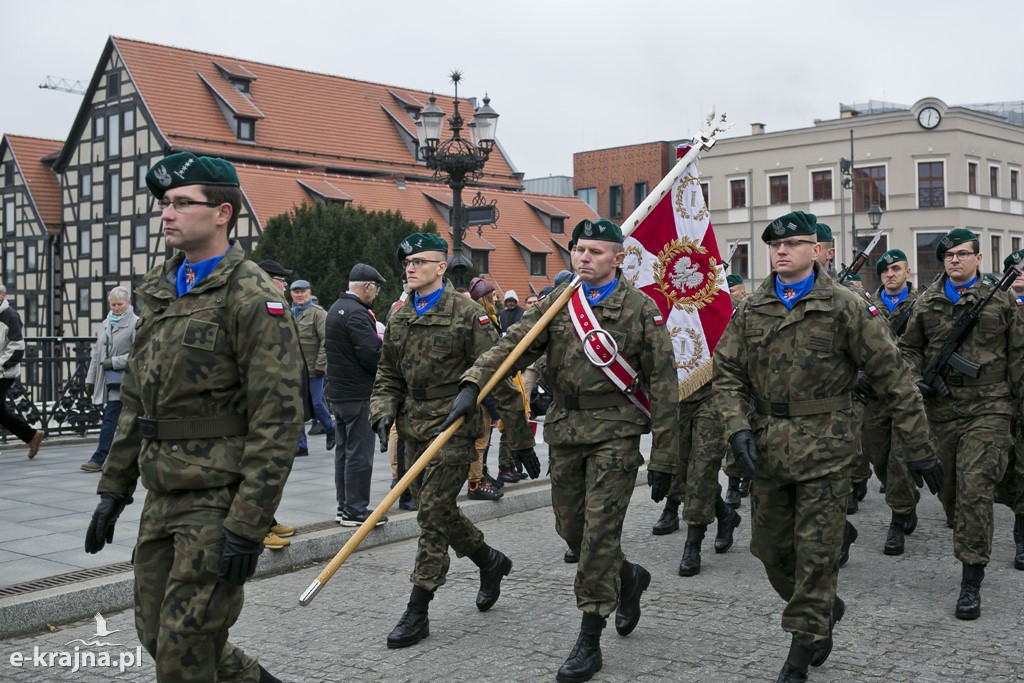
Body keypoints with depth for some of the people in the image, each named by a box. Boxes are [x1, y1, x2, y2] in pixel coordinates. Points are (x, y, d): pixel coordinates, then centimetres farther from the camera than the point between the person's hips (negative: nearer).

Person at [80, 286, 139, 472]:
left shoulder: (135, 323, -7)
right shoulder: (106, 323, 16)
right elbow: (97, 352, 18)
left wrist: (114, 362, -15)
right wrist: (90, 378, 15)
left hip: (122, 379, -6)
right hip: (107, 379, 6)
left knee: (110, 419, -8)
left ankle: (99, 459, -6)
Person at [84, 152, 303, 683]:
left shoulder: (251, 296, -13)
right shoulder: (160, 292, 13)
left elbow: (278, 418, -18)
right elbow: (135, 401, 18)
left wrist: (248, 524, -21)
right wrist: (113, 489, 16)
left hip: (218, 498, -8)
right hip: (162, 495, 8)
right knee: (156, 632, 16)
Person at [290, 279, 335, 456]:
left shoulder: (317, 312, -7)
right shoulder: (289, 313, 11)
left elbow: (326, 341, -12)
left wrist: (320, 365, -16)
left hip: (312, 368, -5)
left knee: (316, 403, -2)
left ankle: (330, 430, 26)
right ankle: (300, 445, 12)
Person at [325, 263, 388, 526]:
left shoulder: (336, 309, 14)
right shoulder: (357, 314, -18)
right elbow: (372, 354, -23)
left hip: (338, 391, 10)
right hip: (358, 393, -10)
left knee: (344, 449, 15)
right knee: (360, 452, -4)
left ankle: (344, 506, 22)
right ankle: (355, 510, -1)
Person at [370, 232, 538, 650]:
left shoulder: (467, 314, -8)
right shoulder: (400, 317, 11)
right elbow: (388, 375, 18)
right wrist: (384, 412, -2)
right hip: (413, 429, 7)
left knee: (434, 513, -8)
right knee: (436, 511, 13)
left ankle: (417, 611, 0)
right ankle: (490, 561, 37)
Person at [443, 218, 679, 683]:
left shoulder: (641, 309, -6)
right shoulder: (557, 303, 6)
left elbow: (662, 386, -6)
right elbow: (514, 345, -4)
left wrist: (663, 459, -8)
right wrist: (473, 384, -23)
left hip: (615, 434, -5)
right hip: (565, 430, 5)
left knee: (599, 530, -5)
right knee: (570, 528, 12)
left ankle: (589, 641, 5)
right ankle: (628, 578, 40)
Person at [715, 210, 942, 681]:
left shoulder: (845, 307, -6)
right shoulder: (750, 310, 6)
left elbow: (892, 378, -5)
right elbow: (728, 373, 7)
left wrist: (920, 448, -6)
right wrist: (738, 427, -10)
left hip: (825, 447, -4)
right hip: (767, 446, 4)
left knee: (815, 554, 1)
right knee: (770, 548, 13)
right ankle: (825, 609, 39)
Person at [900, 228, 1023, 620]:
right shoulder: (927, 303, 10)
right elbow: (908, 348, 18)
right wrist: (917, 379, 0)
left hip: (987, 411, -3)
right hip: (941, 411, 4)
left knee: (975, 489, -12)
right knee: (949, 490, 12)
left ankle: (971, 583, -8)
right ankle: (968, 545, 38)